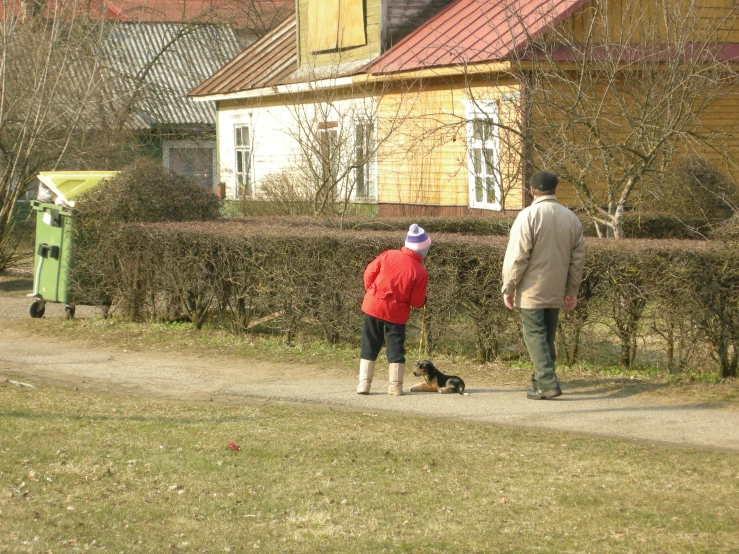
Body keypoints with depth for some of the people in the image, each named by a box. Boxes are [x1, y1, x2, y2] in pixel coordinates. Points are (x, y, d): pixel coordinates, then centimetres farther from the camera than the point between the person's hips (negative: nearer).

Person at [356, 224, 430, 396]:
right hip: (396, 312, -2)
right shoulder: (420, 272, -11)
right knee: (396, 347, 10)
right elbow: (416, 302, -9)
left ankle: (364, 383, 8)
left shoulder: (388, 256, -7)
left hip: (373, 306, 2)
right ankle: (395, 386, 9)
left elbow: (369, 273, -1)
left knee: (369, 345, 10)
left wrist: (371, 291, 15)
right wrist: (422, 301, 14)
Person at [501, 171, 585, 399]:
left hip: (532, 290, -6)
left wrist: (508, 288, -7)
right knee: (548, 336, 16)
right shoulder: (571, 218, 6)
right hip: (556, 292, 6)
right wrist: (572, 291, 17)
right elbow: (578, 258, 10)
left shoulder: (528, 216, -12)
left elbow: (517, 256, -15)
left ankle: (547, 383, -13)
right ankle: (541, 379, 22)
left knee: (535, 335, -4)